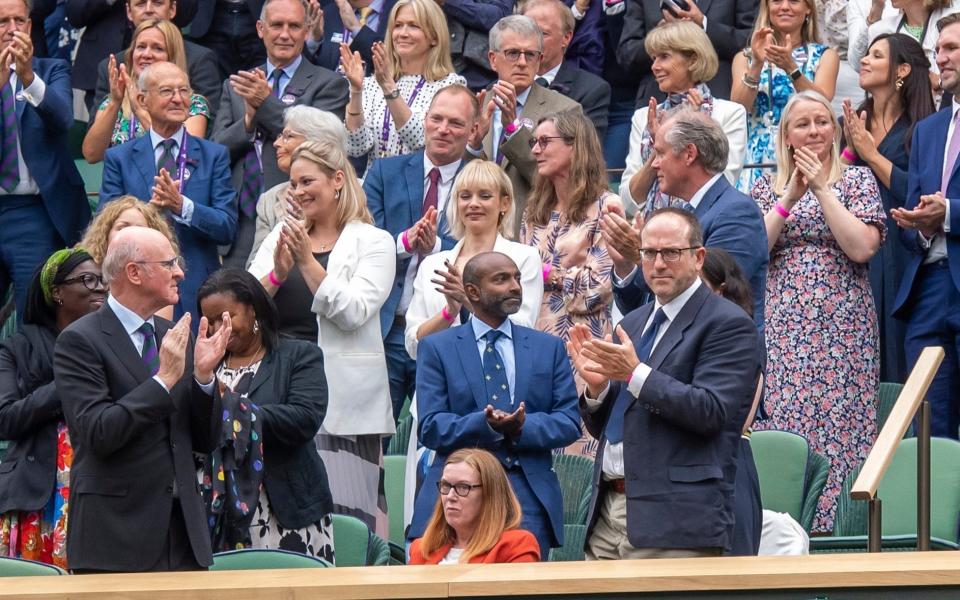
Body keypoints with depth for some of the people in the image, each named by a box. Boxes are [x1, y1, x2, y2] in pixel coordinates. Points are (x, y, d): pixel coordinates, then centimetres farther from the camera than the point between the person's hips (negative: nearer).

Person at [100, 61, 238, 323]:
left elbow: (228, 228, -1)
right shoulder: (119, 158, 8)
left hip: (197, 292, 0)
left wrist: (182, 205, -17)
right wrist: (148, 208, -19)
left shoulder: (214, 155, 8)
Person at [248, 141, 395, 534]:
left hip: (342, 395, -4)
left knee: (341, 511, -7)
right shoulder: (280, 236, 16)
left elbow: (352, 313, -11)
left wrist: (307, 261, -14)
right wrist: (277, 273, -10)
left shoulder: (373, 242, 2)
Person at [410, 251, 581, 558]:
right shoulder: (436, 348, 9)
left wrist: (523, 427, -13)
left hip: (529, 492, 2)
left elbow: (569, 423, 8)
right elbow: (430, 428, -1)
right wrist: (485, 424, -19)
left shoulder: (549, 348, 15)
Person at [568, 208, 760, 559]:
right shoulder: (632, 324, 19)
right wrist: (596, 386, -1)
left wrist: (636, 374, -20)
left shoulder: (728, 324, -4)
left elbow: (711, 411, -16)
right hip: (608, 511, 7)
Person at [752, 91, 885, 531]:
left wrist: (822, 189, -9)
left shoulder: (858, 180, 6)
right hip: (780, 328, 2)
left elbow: (862, 247, -9)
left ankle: (834, 525, -2)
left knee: (837, 427, -6)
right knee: (778, 429, -4)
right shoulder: (767, 187, 13)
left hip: (841, 329, -2)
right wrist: (789, 197, -8)